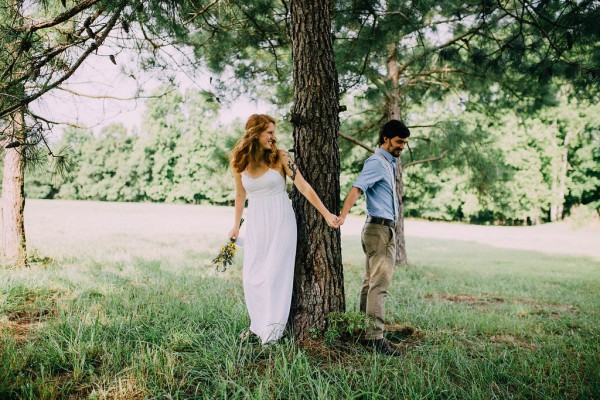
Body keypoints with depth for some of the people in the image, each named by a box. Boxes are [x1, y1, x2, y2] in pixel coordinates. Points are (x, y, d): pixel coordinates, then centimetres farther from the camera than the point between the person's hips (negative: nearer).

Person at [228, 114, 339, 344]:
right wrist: (236, 226, 21)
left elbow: (304, 187, -9)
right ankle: (257, 325, 19)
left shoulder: (280, 158, -7)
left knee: (274, 274, -3)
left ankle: (272, 330, 5)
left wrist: (326, 214, -12)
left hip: (281, 222, -3)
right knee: (251, 276, 5)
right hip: (256, 224, 3)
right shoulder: (240, 163, 1)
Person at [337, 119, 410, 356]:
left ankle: (364, 330, 19)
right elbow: (357, 188, -26)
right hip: (381, 229, -10)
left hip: (384, 229, 10)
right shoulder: (376, 162, -11)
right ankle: (375, 336, -11)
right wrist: (343, 216, -40)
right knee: (379, 284, -12)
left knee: (371, 282, 12)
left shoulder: (389, 163, 19)